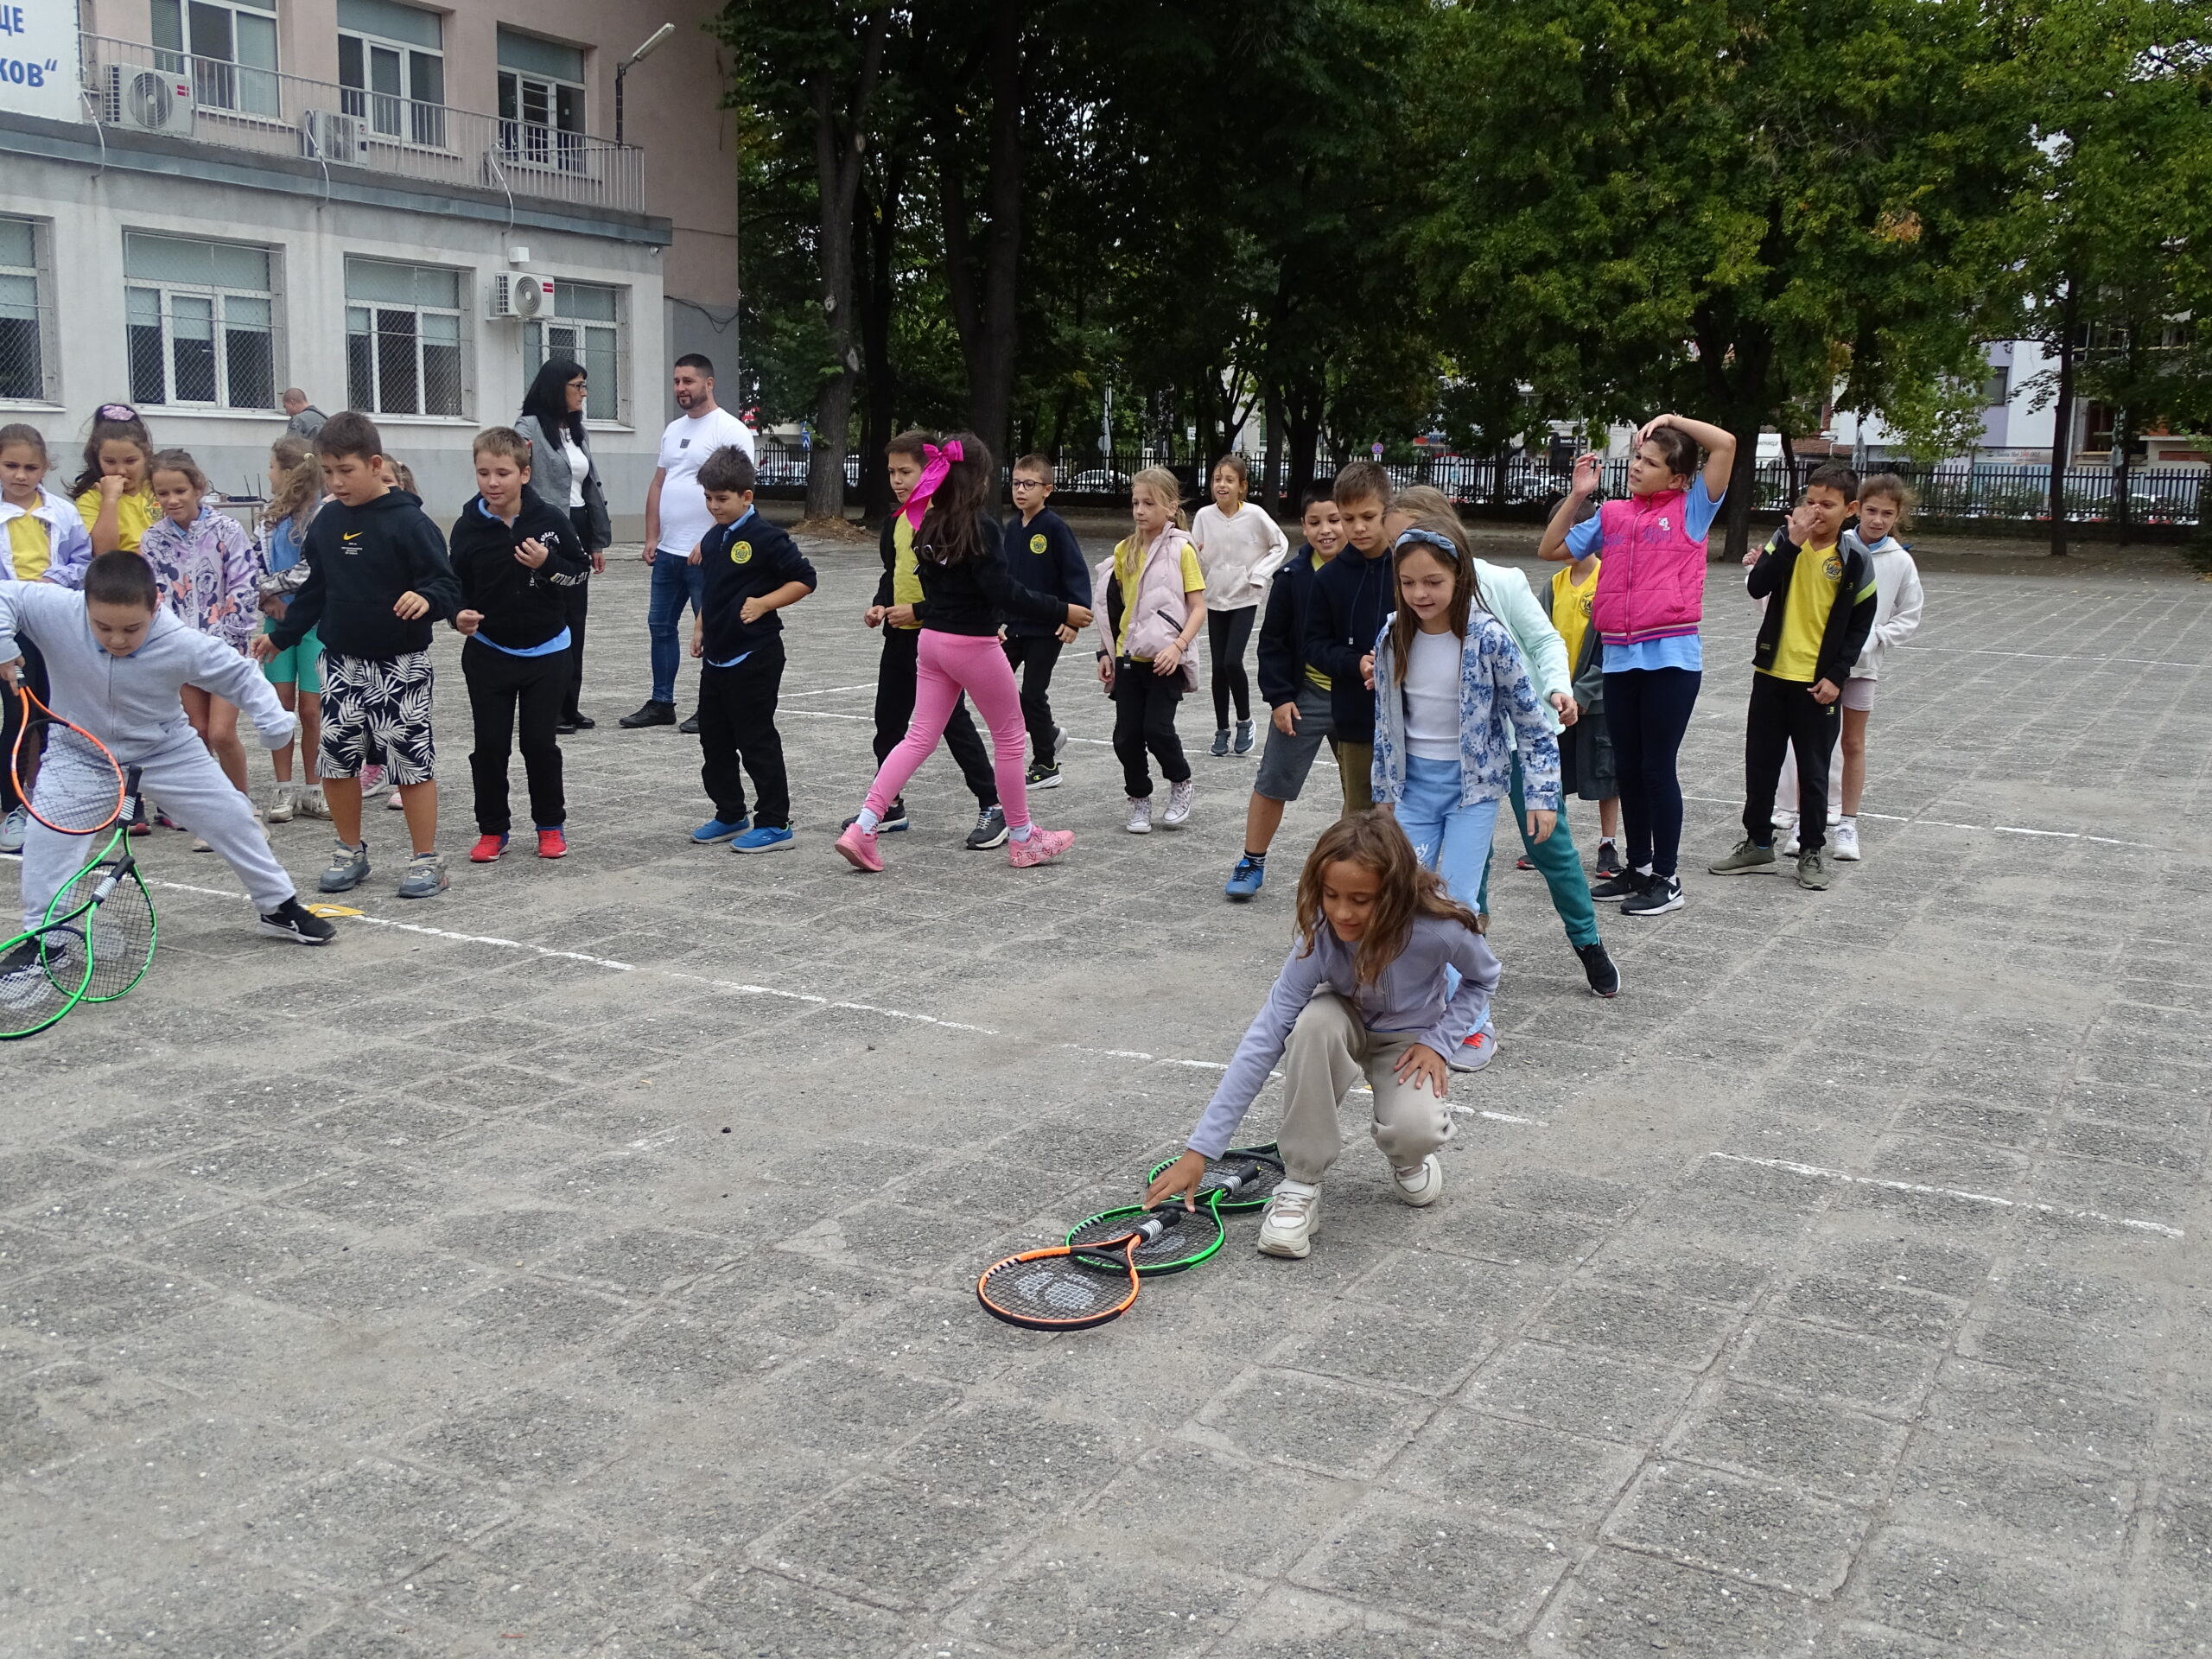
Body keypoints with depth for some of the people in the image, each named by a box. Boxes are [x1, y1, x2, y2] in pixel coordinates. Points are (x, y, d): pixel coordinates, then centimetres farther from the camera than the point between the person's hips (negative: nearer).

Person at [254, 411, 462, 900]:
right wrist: (280, 636, 18)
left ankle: (426, 860, 9)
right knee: (337, 760, 10)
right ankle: (350, 852, 26)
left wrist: (426, 599, -35)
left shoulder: (408, 521, -12)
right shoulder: (326, 522, 7)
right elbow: (314, 590, 18)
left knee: (411, 760, -1)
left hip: (400, 664, -6)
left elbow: (447, 586, -15)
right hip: (341, 662, 6)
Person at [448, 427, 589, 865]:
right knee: (489, 744, 5)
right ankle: (492, 829, 19)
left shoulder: (550, 520, -9)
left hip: (545, 651, -1)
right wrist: (460, 616, -21)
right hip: (488, 653, 1)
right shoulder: (468, 528, -7)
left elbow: (581, 570, -1)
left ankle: (551, 825, 23)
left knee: (541, 742, 7)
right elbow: (456, 586, -1)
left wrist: (547, 564, -19)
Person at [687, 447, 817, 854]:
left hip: (754, 657, -8)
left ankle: (774, 824, 5)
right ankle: (730, 816, 27)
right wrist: (701, 627, 17)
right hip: (717, 656, 8)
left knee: (758, 742, -3)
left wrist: (763, 604, -20)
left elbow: (804, 579, -12)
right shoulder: (713, 539, 11)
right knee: (714, 741, 14)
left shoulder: (765, 537, -13)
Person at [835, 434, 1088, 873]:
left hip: (932, 640, 7)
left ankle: (863, 828, -1)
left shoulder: (929, 524, 6)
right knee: (1009, 735, 9)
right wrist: (1061, 613, -13)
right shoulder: (980, 526, -16)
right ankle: (1022, 839, 18)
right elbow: (1004, 593, -20)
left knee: (919, 738, 9)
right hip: (972, 644, -7)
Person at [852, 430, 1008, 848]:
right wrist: (880, 606, 3)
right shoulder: (895, 522, 10)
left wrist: (919, 610, -20)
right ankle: (889, 806, 23)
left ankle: (992, 806, 3)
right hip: (899, 636, 8)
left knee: (954, 723, -5)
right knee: (889, 721, 12)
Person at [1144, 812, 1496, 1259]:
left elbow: (1482, 978, -7)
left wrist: (1437, 1041, -20)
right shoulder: (1321, 936, -31)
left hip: (1409, 1041, -1)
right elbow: (1264, 1037, -33)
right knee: (1315, 1022, -37)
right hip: (1346, 1024, 1)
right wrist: (1200, 1150, -37)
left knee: (1415, 1132, -33)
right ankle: (1300, 1184, -22)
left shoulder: (1440, 929, -34)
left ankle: (1407, 1156, 7)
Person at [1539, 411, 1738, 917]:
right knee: (1628, 768, 12)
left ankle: (1666, 879, 10)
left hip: (1671, 658, -5)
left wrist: (1674, 420, -5)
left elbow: (1725, 445, -12)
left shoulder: (1691, 509, 0)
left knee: (1657, 767, -1)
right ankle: (1639, 868, 25)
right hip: (1620, 659, 5)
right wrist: (1578, 495, 9)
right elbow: (1550, 550, 18)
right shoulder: (1612, 516, 12)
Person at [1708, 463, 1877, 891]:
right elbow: (1756, 587, -15)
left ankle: (1812, 851, 16)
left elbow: (1860, 625, 0)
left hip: (1818, 682, -3)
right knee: (1760, 762, 10)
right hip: (1772, 673, 3)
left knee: (1813, 771, 5)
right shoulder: (1786, 539, 0)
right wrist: (1792, 543, -22)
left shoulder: (1855, 561, -5)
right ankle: (1758, 844, 22)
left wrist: (1837, 675, -8)